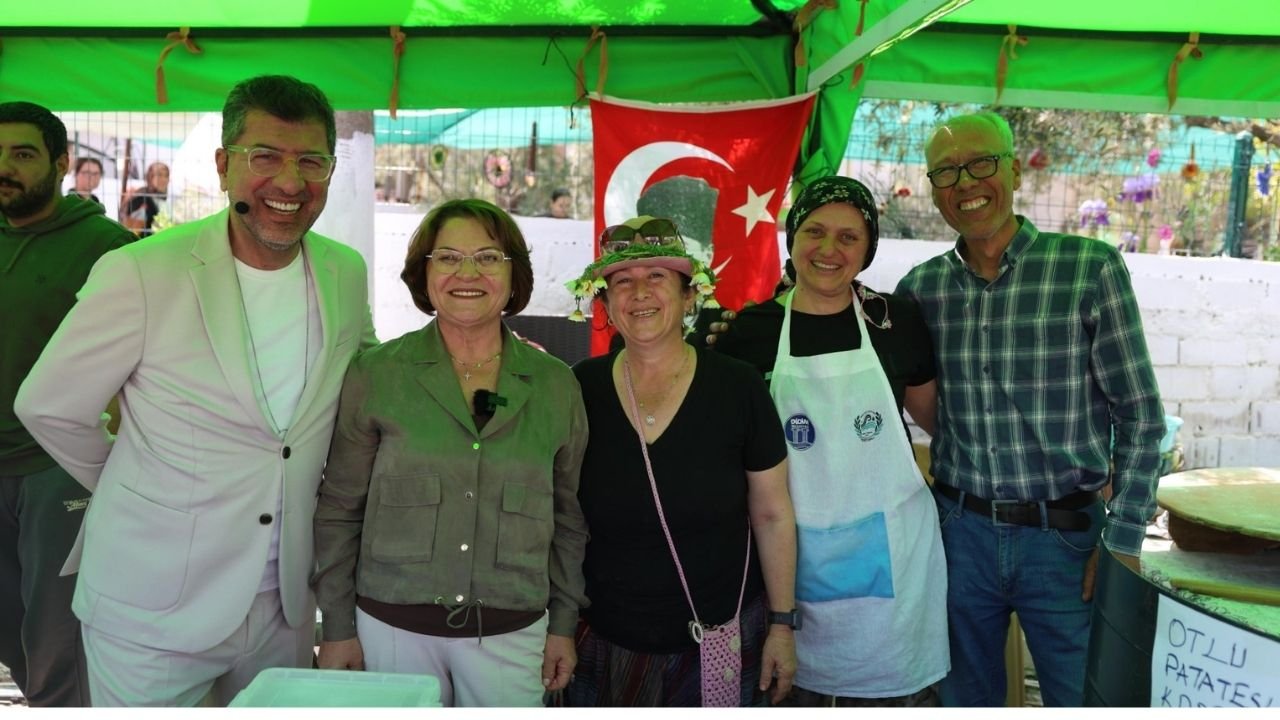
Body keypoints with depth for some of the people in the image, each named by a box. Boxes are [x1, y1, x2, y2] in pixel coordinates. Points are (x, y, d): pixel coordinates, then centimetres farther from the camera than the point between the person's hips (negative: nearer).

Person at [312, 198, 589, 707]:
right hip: (392, 625, -1)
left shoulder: (556, 385, 0)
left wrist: (563, 624, 8)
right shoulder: (376, 374, -5)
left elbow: (567, 516, 7)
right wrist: (338, 628, 1)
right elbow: (339, 510, 1)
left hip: (511, 636, 1)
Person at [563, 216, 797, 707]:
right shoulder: (581, 389, -7)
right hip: (604, 642, 1)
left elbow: (772, 515, -3)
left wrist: (783, 624, -1)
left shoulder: (738, 387, -10)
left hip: (721, 644, -1)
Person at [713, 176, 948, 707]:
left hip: (890, 548, 0)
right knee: (802, 690, 12)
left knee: (895, 692, 9)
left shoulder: (896, 320, -2)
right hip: (799, 555, 0)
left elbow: (934, 411, 13)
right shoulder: (753, 331, -2)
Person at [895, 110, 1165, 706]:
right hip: (961, 533, 3)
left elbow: (1141, 417, -6)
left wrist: (1122, 543, -8)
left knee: (1085, 698, 13)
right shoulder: (921, 287, 0)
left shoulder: (1090, 268, -9)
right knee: (966, 698, 19)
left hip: (1065, 538, -2)